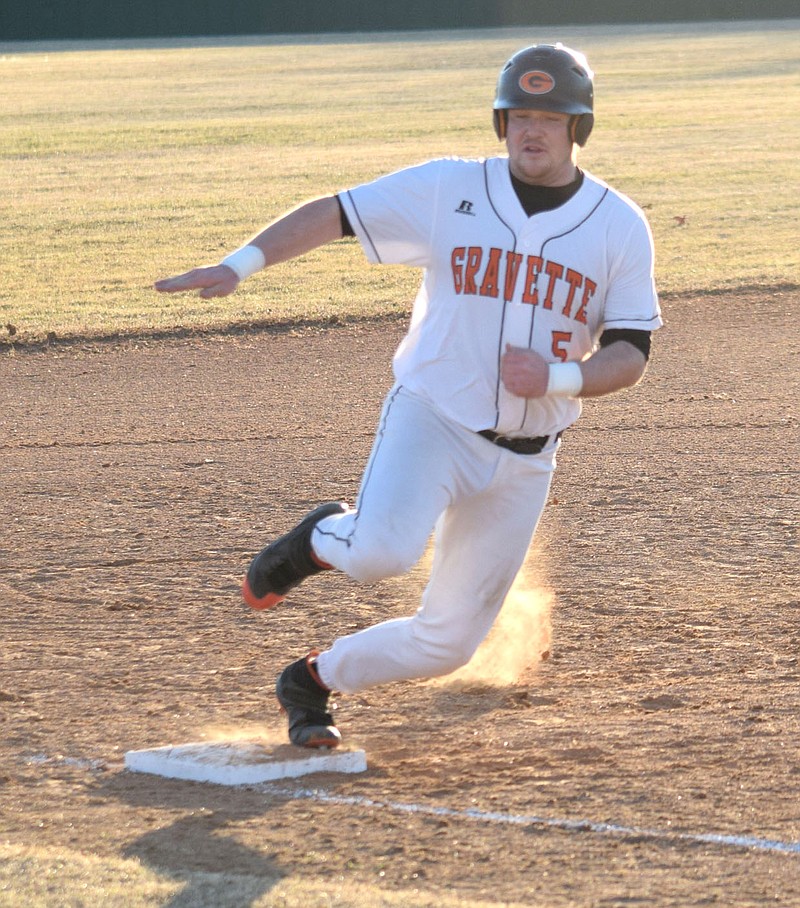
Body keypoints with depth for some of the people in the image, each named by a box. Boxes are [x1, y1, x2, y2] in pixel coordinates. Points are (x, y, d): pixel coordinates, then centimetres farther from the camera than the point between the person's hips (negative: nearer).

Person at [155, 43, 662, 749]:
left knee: (450, 641, 4)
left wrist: (560, 378, -22)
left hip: (523, 459, 3)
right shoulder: (448, 189, -5)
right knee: (383, 550, -34)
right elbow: (333, 213, -6)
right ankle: (324, 538, 3)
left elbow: (631, 353, -2)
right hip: (431, 419, -3)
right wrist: (242, 263, -21)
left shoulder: (621, 227, -1)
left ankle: (314, 680, 30)